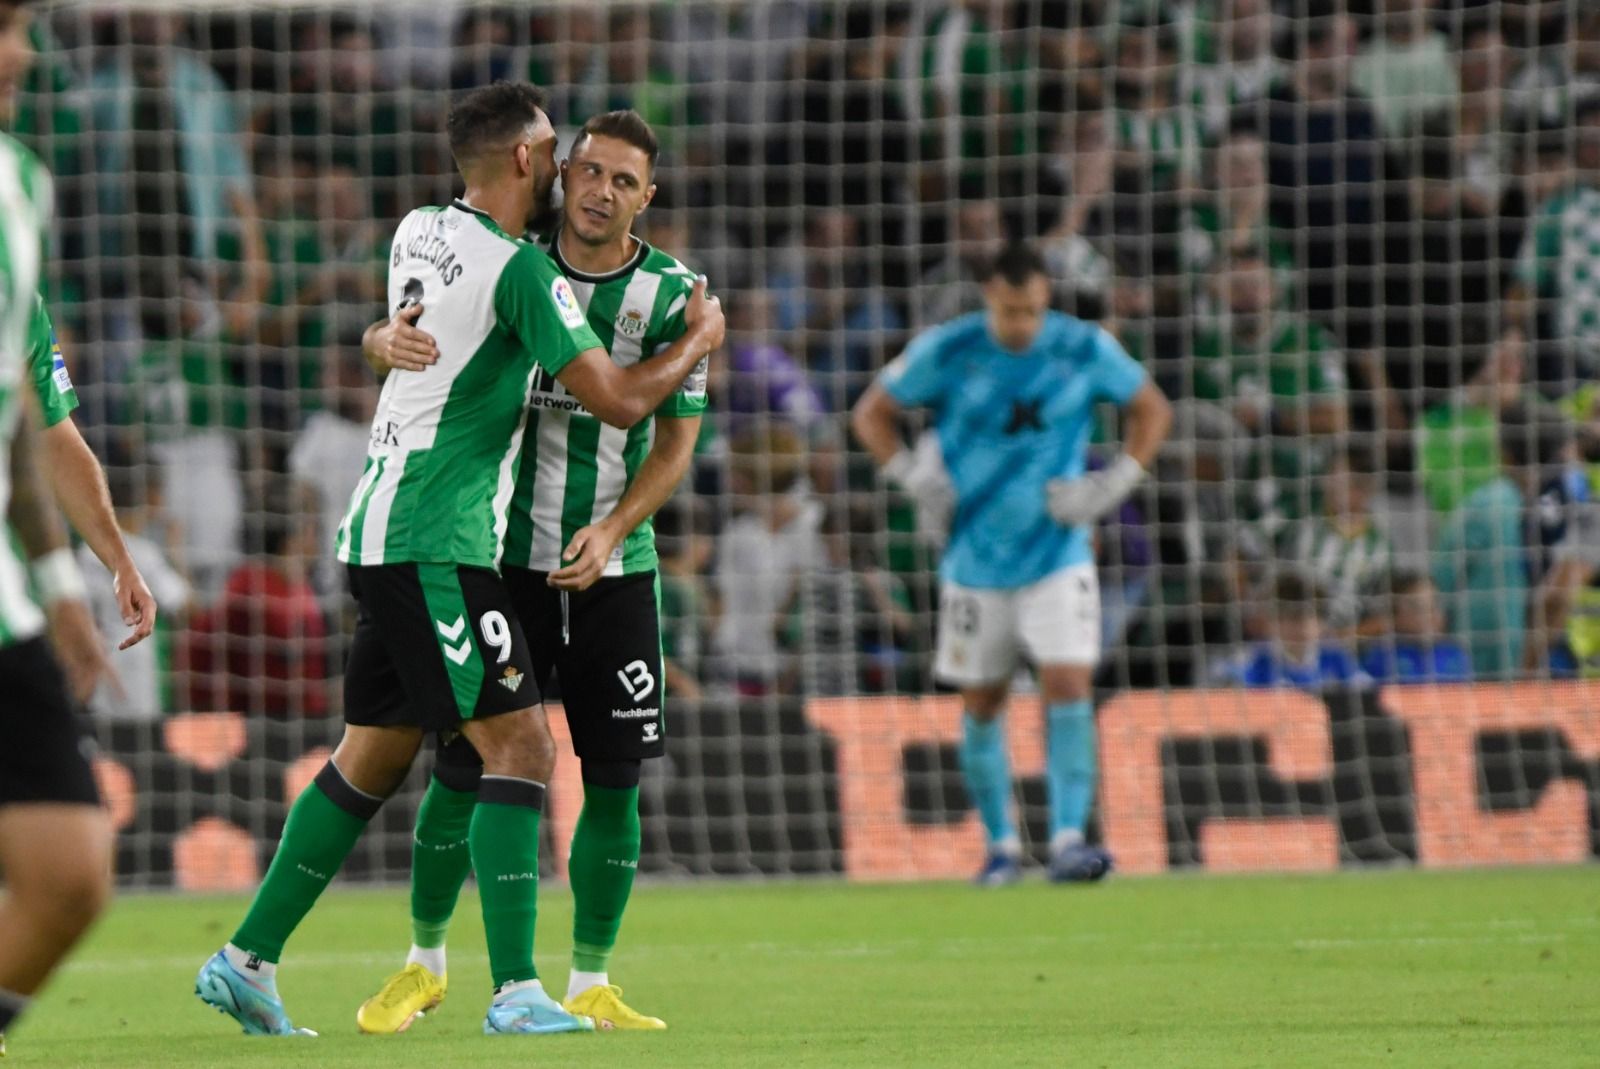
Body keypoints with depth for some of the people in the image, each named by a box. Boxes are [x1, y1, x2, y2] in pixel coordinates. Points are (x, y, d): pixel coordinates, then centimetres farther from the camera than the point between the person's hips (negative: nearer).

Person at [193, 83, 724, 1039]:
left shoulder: (418, 233, 12)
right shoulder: (521, 269, -13)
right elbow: (619, 400, -12)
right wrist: (702, 340, 7)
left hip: (383, 526, 9)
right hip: (436, 541, -9)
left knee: (376, 753, 16)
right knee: (521, 744, -10)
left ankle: (247, 959, 17)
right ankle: (516, 990, -16)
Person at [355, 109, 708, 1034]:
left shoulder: (668, 294, -3)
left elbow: (677, 440, 0)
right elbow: (410, 332, 4)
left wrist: (611, 531, -14)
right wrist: (389, 340, -22)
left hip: (615, 569, 0)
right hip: (502, 557, 0)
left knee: (614, 781, -1)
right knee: (464, 767, -2)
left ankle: (591, 985, 10)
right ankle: (424, 963, 16)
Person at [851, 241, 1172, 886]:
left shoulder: (1086, 350, -6)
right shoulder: (947, 352, -7)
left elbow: (1152, 408, 10)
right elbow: (871, 413, 5)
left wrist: (1117, 483, -2)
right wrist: (909, 473, -10)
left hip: (1058, 558, -1)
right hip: (977, 560, 1)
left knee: (1069, 687, -16)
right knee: (981, 705, 8)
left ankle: (1067, 839, -19)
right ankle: (1000, 844, 24)